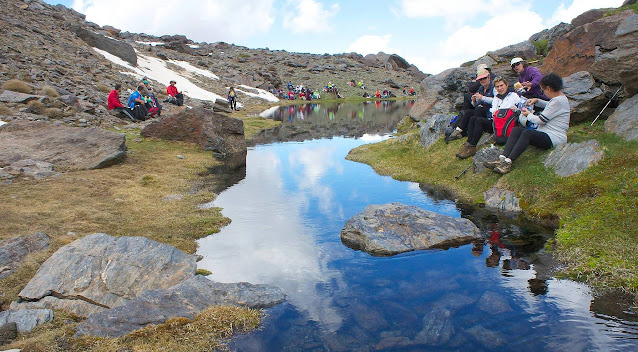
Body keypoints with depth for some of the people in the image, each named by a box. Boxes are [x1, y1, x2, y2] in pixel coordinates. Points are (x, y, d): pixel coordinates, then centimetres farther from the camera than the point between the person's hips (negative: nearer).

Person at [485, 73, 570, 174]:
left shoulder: (558, 101, -15)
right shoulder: (559, 97, 16)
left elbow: (540, 120, -15)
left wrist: (529, 115, 4)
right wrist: (537, 101, 25)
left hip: (555, 138, -10)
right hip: (545, 133, 10)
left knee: (527, 133, -33)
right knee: (516, 130, -8)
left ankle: (508, 162, -40)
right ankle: (502, 159, -26)